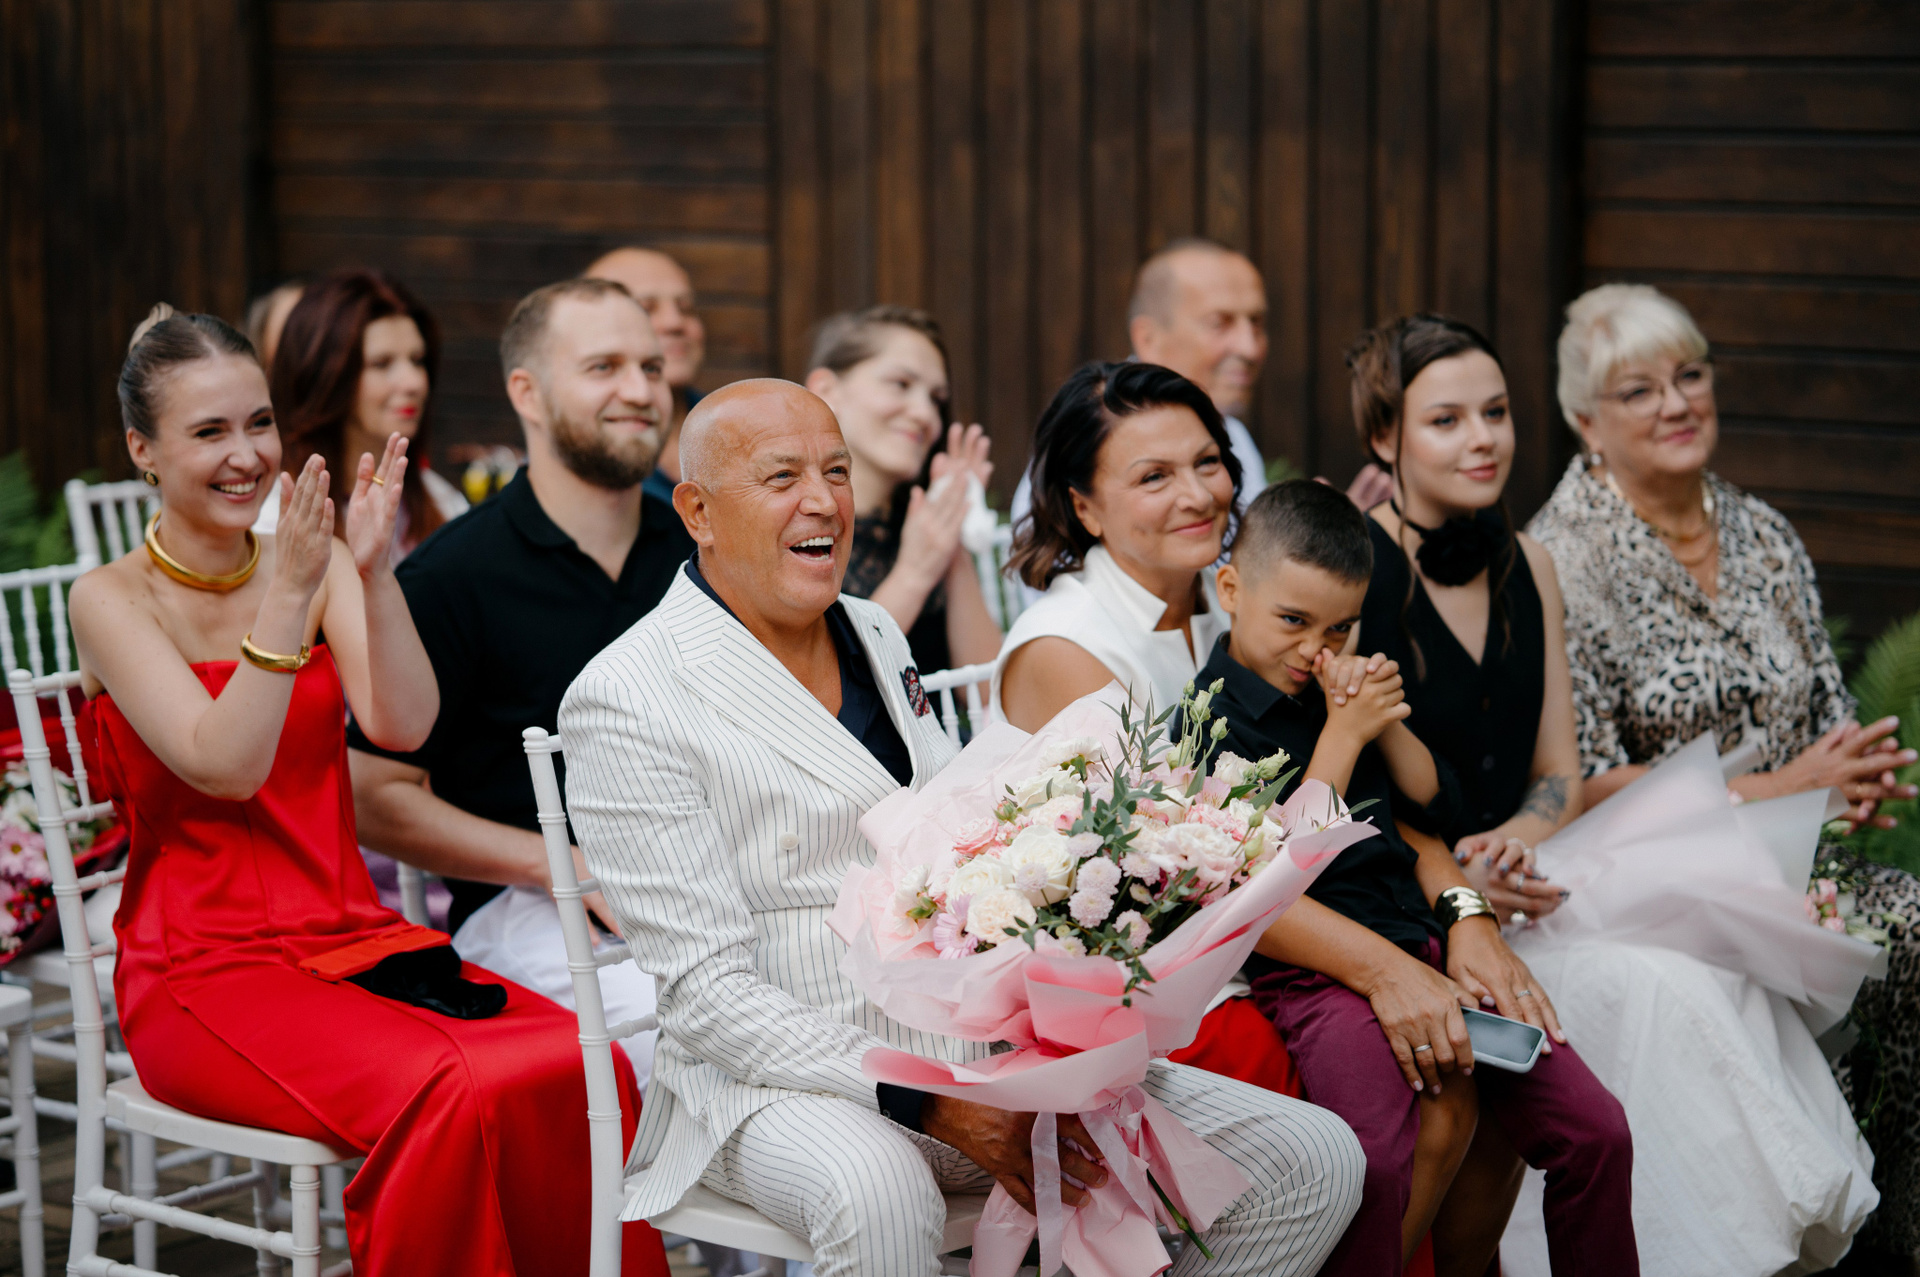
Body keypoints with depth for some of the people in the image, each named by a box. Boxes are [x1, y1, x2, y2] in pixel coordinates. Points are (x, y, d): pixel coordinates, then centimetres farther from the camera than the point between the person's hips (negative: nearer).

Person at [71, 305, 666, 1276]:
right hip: (201, 968, -5)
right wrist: (290, 592, -22)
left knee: (584, 1067, -22)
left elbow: (404, 726, -5)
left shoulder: (319, 565, 10)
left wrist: (373, 571, -17)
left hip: (353, 936, 5)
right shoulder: (113, 602, -2)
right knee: (451, 1094, -32)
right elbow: (225, 766, -16)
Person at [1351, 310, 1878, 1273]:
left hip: (1512, 885, 6)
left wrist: (1518, 838, -9)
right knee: (1657, 988, -26)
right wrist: (1451, 878, -22)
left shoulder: (1529, 569, 11)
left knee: (1721, 967, -21)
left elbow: (1557, 777, 13)